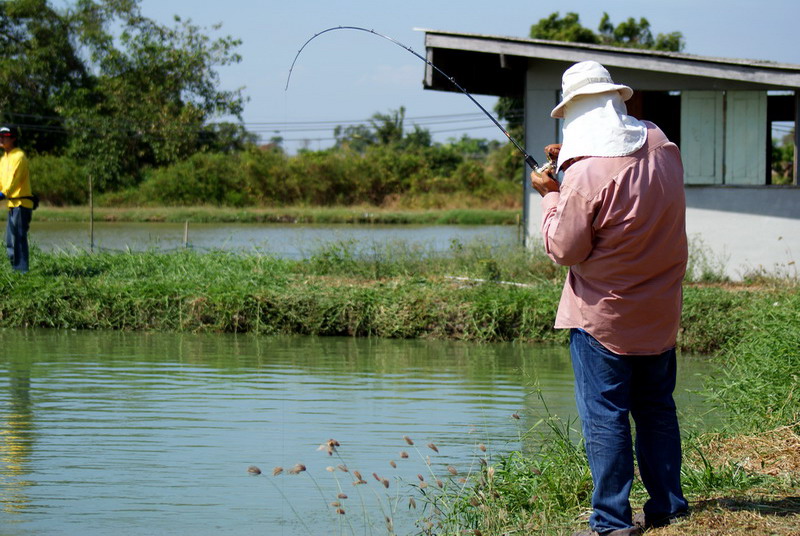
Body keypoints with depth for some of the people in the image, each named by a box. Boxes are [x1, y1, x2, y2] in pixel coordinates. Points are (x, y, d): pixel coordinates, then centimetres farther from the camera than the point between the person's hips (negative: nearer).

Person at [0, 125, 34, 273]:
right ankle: (15, 269, 17)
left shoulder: (19, 156, -11)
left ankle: (22, 270, -11)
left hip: (21, 203, -10)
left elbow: (15, 178, -22)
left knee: (19, 237, -12)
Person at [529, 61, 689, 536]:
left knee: (604, 417, 0)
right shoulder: (662, 146, 0)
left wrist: (551, 194, -1)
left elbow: (564, 248, -14)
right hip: (660, 314, 7)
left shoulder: (586, 174, -23)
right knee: (657, 409, 17)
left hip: (604, 316, -7)